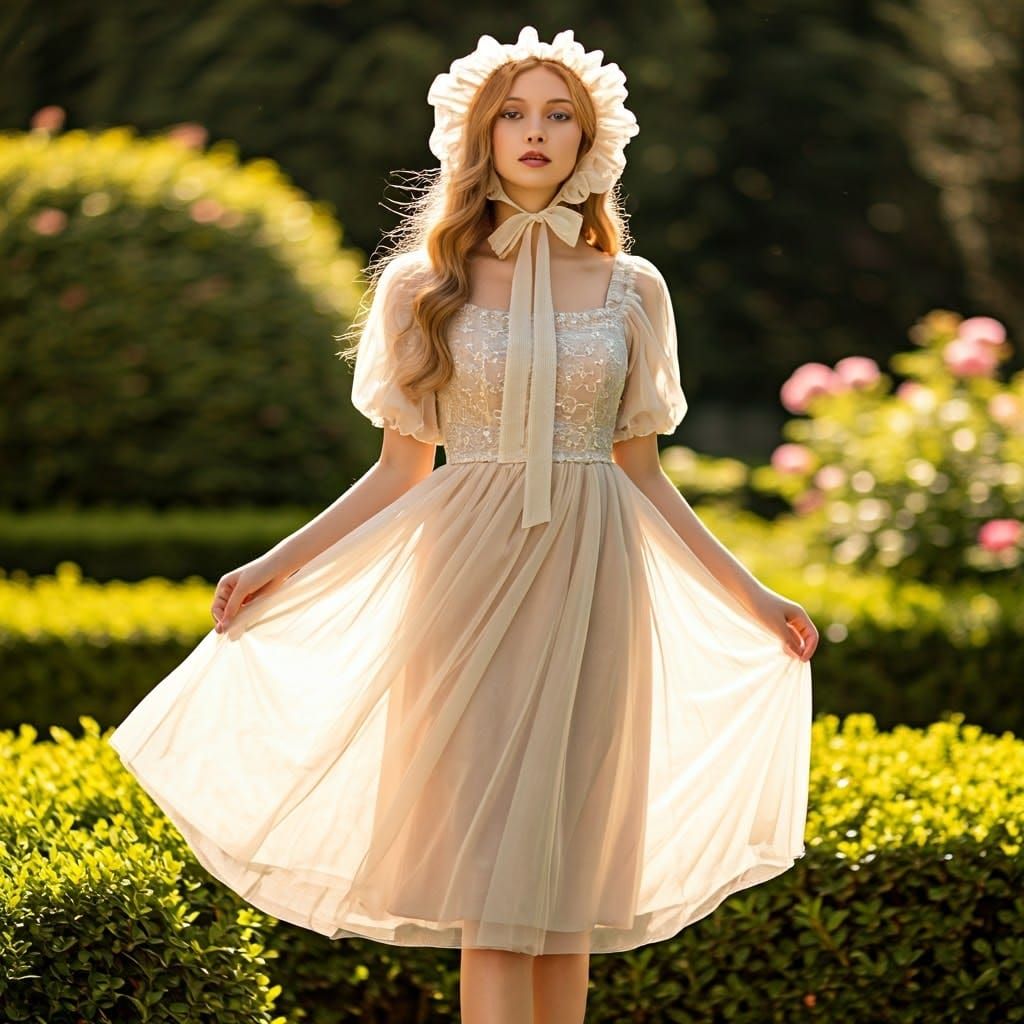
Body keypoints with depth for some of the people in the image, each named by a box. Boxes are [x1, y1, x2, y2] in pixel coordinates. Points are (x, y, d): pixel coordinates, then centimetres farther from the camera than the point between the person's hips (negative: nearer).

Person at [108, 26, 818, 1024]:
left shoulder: (631, 289, 8)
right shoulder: (422, 285, 5)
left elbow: (642, 474, 11)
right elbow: (400, 472, 7)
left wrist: (750, 597, 8)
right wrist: (276, 566, -2)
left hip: (591, 593, 2)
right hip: (470, 585, -1)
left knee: (571, 878, 4)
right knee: (490, 879, -8)